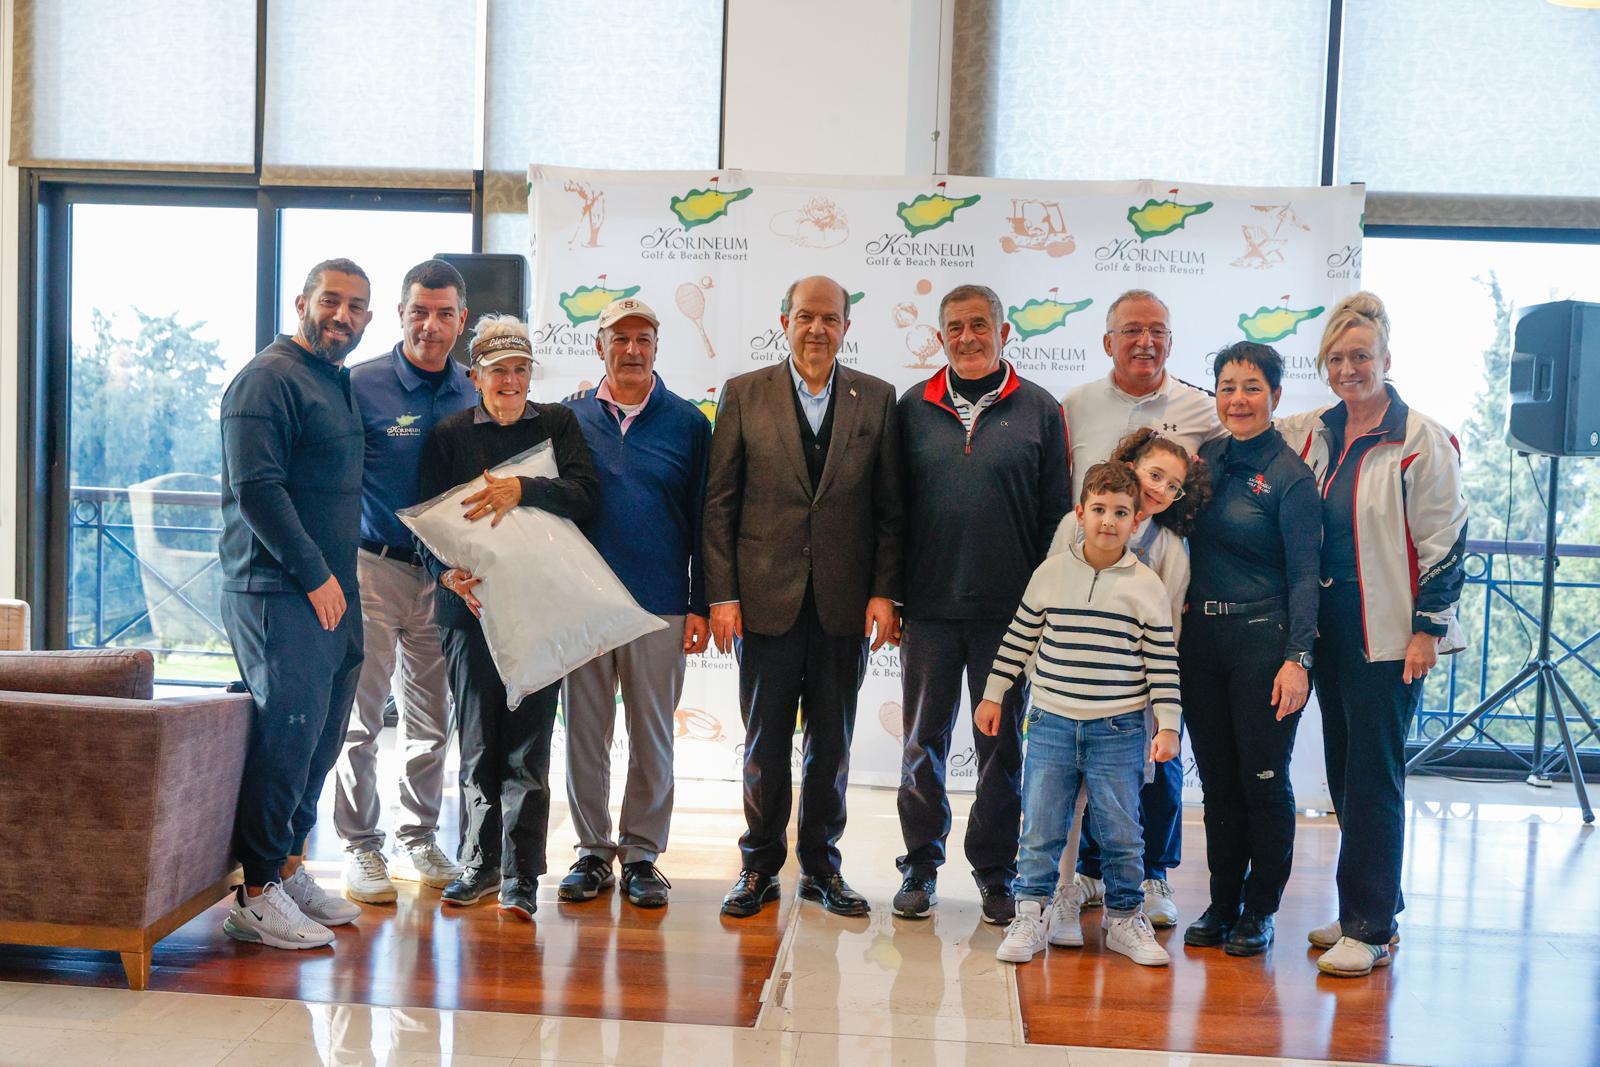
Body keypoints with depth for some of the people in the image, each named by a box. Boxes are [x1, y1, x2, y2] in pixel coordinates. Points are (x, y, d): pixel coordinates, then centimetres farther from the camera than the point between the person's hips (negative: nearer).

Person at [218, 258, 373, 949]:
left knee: (321, 739, 13)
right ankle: (257, 896, 2)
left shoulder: (339, 384, 20)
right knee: (285, 735, -8)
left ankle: (290, 870, 25)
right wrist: (315, 574, -17)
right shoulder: (268, 379, -9)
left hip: (332, 593, 9)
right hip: (279, 594, -9)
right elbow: (256, 487, -19)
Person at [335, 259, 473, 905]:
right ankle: (361, 848, 12)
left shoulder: (473, 395, 6)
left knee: (432, 719, 11)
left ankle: (420, 841, 24)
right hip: (375, 567, -4)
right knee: (362, 717, -1)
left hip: (444, 575, 4)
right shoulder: (361, 386, -6)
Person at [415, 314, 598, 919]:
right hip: (470, 603, 1)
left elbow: (584, 494, -5)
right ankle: (480, 863, 19)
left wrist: (522, 490, -19)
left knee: (528, 746, -2)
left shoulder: (557, 424, 9)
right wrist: (449, 574, -14)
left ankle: (520, 876, 5)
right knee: (477, 742, 6)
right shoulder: (449, 434, 9)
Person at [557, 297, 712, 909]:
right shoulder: (571, 416, 7)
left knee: (652, 736, 6)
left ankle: (642, 854, 17)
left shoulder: (687, 422, 5)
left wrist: (700, 604, -1)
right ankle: (593, 851, 19)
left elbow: (702, 519, 4)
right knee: (584, 731, 6)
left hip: (660, 605, -1)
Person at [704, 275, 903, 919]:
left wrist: (884, 592, -3)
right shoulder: (744, 394, 3)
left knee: (832, 743, 10)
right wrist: (721, 594, -5)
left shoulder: (877, 399, 6)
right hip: (766, 598, -1)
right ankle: (760, 866, 23)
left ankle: (822, 866, 25)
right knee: (765, 743, 8)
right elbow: (719, 503, 1)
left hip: (845, 601, 1)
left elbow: (890, 508, 5)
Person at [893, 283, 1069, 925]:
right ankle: (921, 866, 22)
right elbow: (893, 507, 8)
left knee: (1002, 744, 8)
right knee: (924, 741, 9)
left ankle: (995, 872, 21)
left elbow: (1056, 511, 3)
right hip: (928, 607, 1)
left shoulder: (1038, 409, 3)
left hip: (1009, 609, -1)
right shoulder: (914, 408, 7)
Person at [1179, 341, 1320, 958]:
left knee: (1264, 779, 3)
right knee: (1217, 778, 11)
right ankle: (1222, 902, 24)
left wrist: (1297, 658, -17)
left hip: (1263, 642, -5)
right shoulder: (1206, 458, 9)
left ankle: (1260, 910, 18)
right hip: (1201, 638, 5)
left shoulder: (1289, 474, -7)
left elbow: (1304, 575, -10)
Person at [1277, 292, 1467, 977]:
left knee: (1374, 777, -3)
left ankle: (1369, 928, 6)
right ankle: (1372, 908, 24)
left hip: (1389, 632, -6)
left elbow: (1445, 540, -8)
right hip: (1329, 630, 6)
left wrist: (1427, 629, -10)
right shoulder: (1309, 434, 9)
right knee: (1345, 770, 12)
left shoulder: (1422, 441, -8)